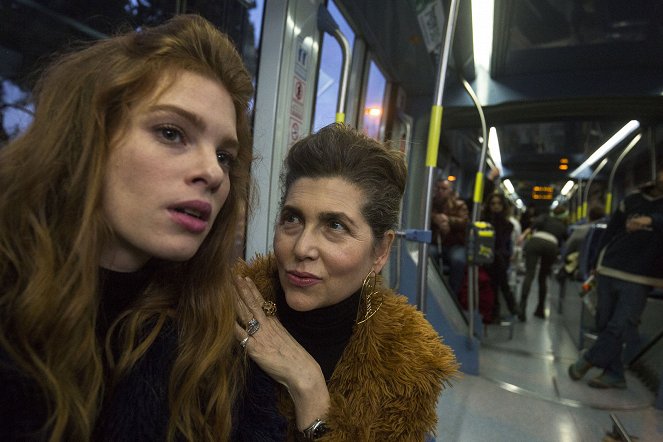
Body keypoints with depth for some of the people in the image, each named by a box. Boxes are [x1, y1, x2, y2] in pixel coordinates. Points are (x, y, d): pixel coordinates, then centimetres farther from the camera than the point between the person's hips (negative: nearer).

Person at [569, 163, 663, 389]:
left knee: (619, 327, -7)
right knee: (605, 324, 6)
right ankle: (614, 374, 18)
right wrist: (598, 264, 12)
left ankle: (588, 360, 14)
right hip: (609, 272, 3)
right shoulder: (632, 199, 10)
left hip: (638, 279, -3)